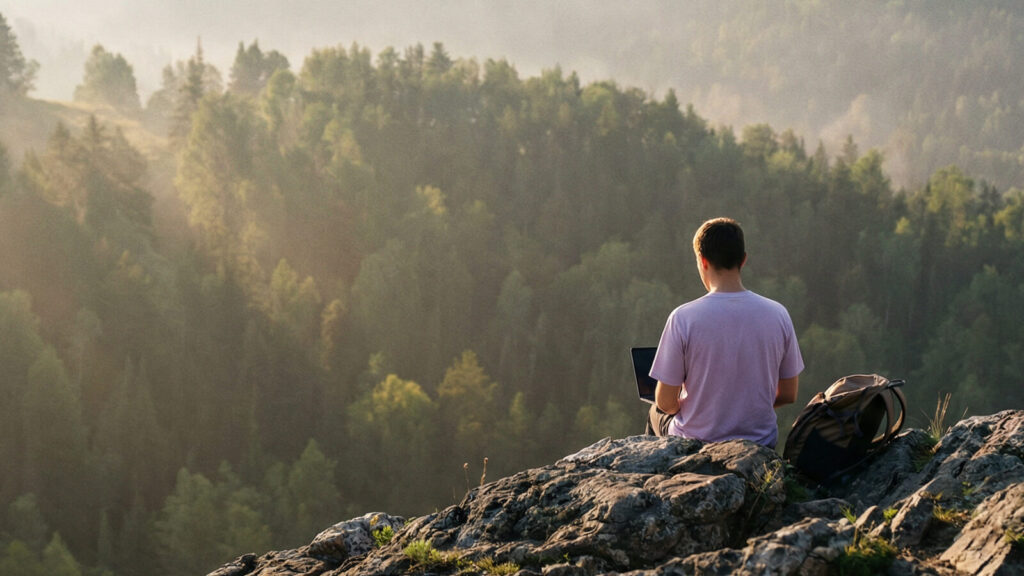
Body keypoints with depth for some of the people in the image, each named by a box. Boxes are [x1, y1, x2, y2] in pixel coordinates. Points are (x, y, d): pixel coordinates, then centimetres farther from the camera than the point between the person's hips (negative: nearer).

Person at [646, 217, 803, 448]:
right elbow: (789, 394, 0)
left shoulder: (683, 318, -19)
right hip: (760, 444, 3)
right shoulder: (778, 314, -10)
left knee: (656, 414, 32)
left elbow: (665, 402, -13)